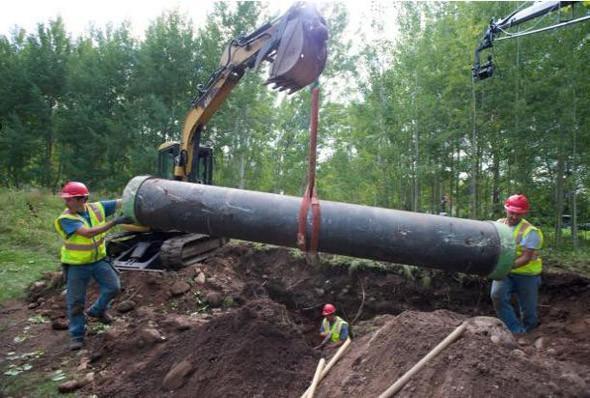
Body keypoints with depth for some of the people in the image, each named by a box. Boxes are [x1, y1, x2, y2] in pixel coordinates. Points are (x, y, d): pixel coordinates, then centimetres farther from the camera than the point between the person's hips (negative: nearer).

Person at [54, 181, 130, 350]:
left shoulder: (97, 208, -11)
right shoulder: (66, 219, -23)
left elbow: (123, 202, -9)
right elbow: (88, 233, -38)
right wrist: (115, 222, -43)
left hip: (98, 260, 3)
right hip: (76, 265, -3)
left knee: (113, 287, -3)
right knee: (75, 301, 4)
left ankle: (97, 310, 26)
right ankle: (77, 336, 21)